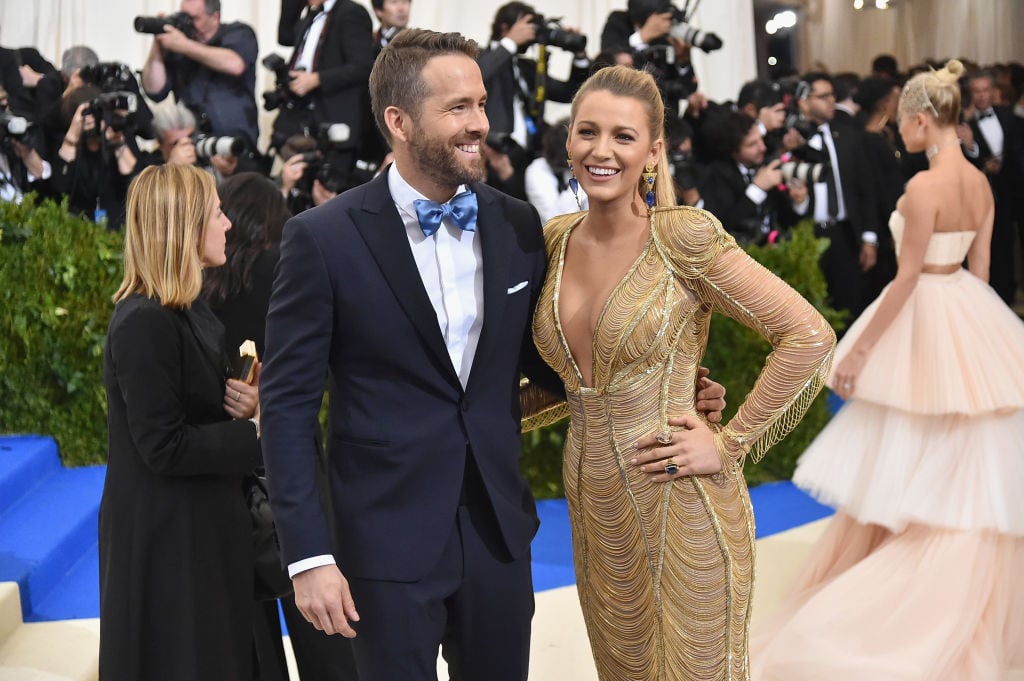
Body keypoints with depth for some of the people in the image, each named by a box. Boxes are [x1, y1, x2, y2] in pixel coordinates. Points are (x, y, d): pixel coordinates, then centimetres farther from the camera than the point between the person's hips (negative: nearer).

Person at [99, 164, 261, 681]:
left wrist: (238, 403, 0)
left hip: (196, 526, 10)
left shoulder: (185, 310, 10)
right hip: (164, 537, -10)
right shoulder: (145, 323, -22)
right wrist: (257, 431, -20)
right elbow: (164, 447, -23)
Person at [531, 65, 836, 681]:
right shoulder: (557, 239, 3)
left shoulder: (683, 237, -15)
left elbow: (811, 336, -15)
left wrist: (731, 445, -14)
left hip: (680, 502, -5)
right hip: (593, 503, 6)